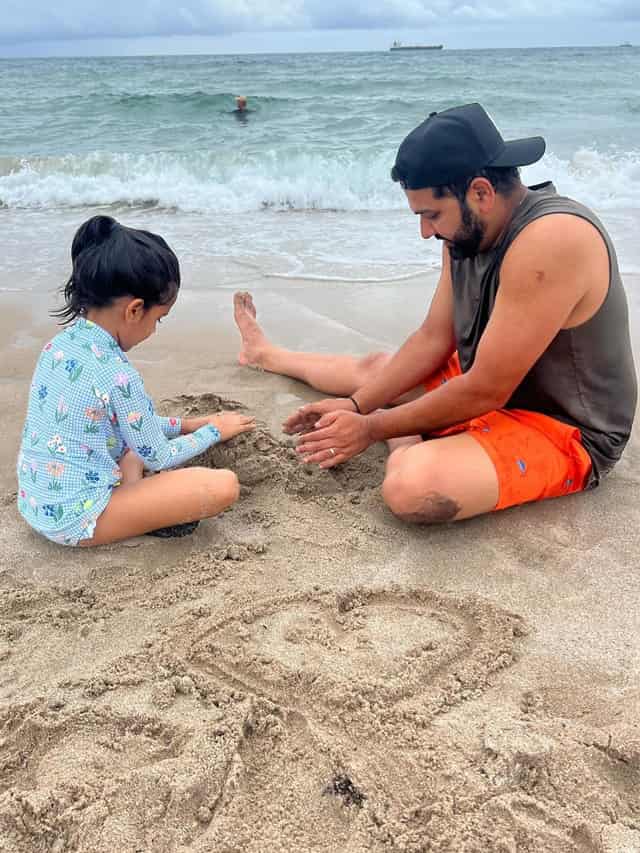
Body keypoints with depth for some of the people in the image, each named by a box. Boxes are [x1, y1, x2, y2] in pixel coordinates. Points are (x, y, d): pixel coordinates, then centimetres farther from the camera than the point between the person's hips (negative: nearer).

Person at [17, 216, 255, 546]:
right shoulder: (118, 375, -23)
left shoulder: (59, 344, 2)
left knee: (135, 432, 29)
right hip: (78, 521, -9)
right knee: (224, 485, -16)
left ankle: (132, 502, 8)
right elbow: (158, 458, -8)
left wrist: (184, 425, 19)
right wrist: (214, 430, 7)